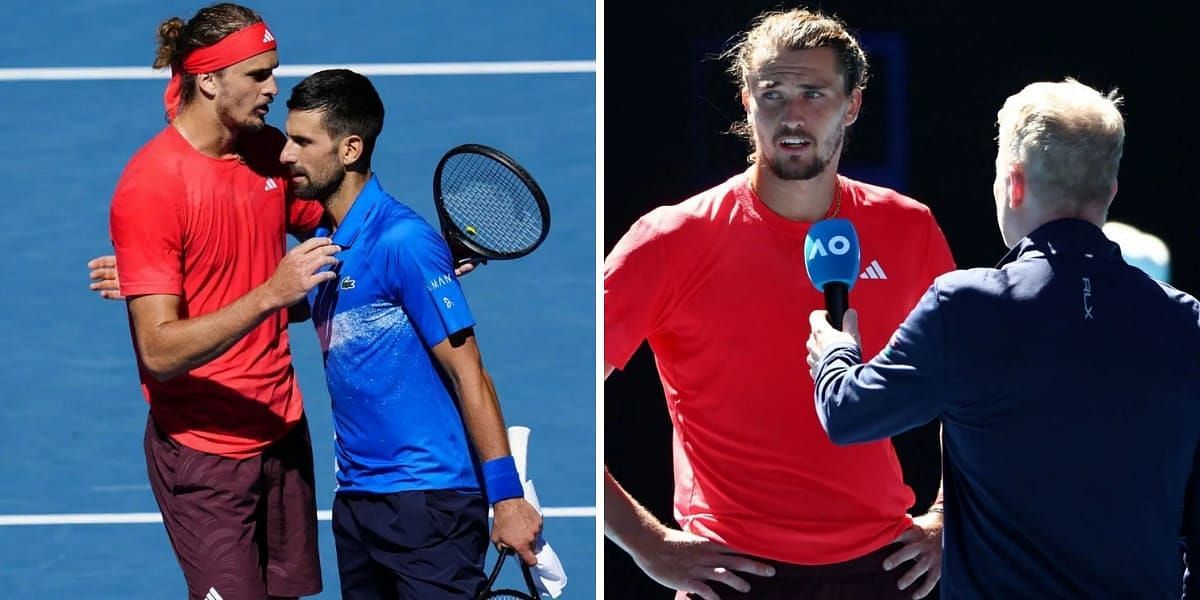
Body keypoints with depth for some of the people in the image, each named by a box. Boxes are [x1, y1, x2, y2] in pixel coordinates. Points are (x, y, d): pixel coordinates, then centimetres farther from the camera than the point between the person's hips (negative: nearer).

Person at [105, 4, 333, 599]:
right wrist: (271, 293, -34)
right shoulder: (150, 187, -19)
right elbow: (160, 353, -24)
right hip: (203, 452, -7)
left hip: (282, 432, 7)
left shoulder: (270, 151, 2)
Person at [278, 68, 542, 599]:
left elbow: (469, 376, -14)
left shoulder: (402, 240, -14)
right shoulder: (324, 243, 10)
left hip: (428, 500, -8)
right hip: (354, 497, 8)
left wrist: (508, 497, -16)